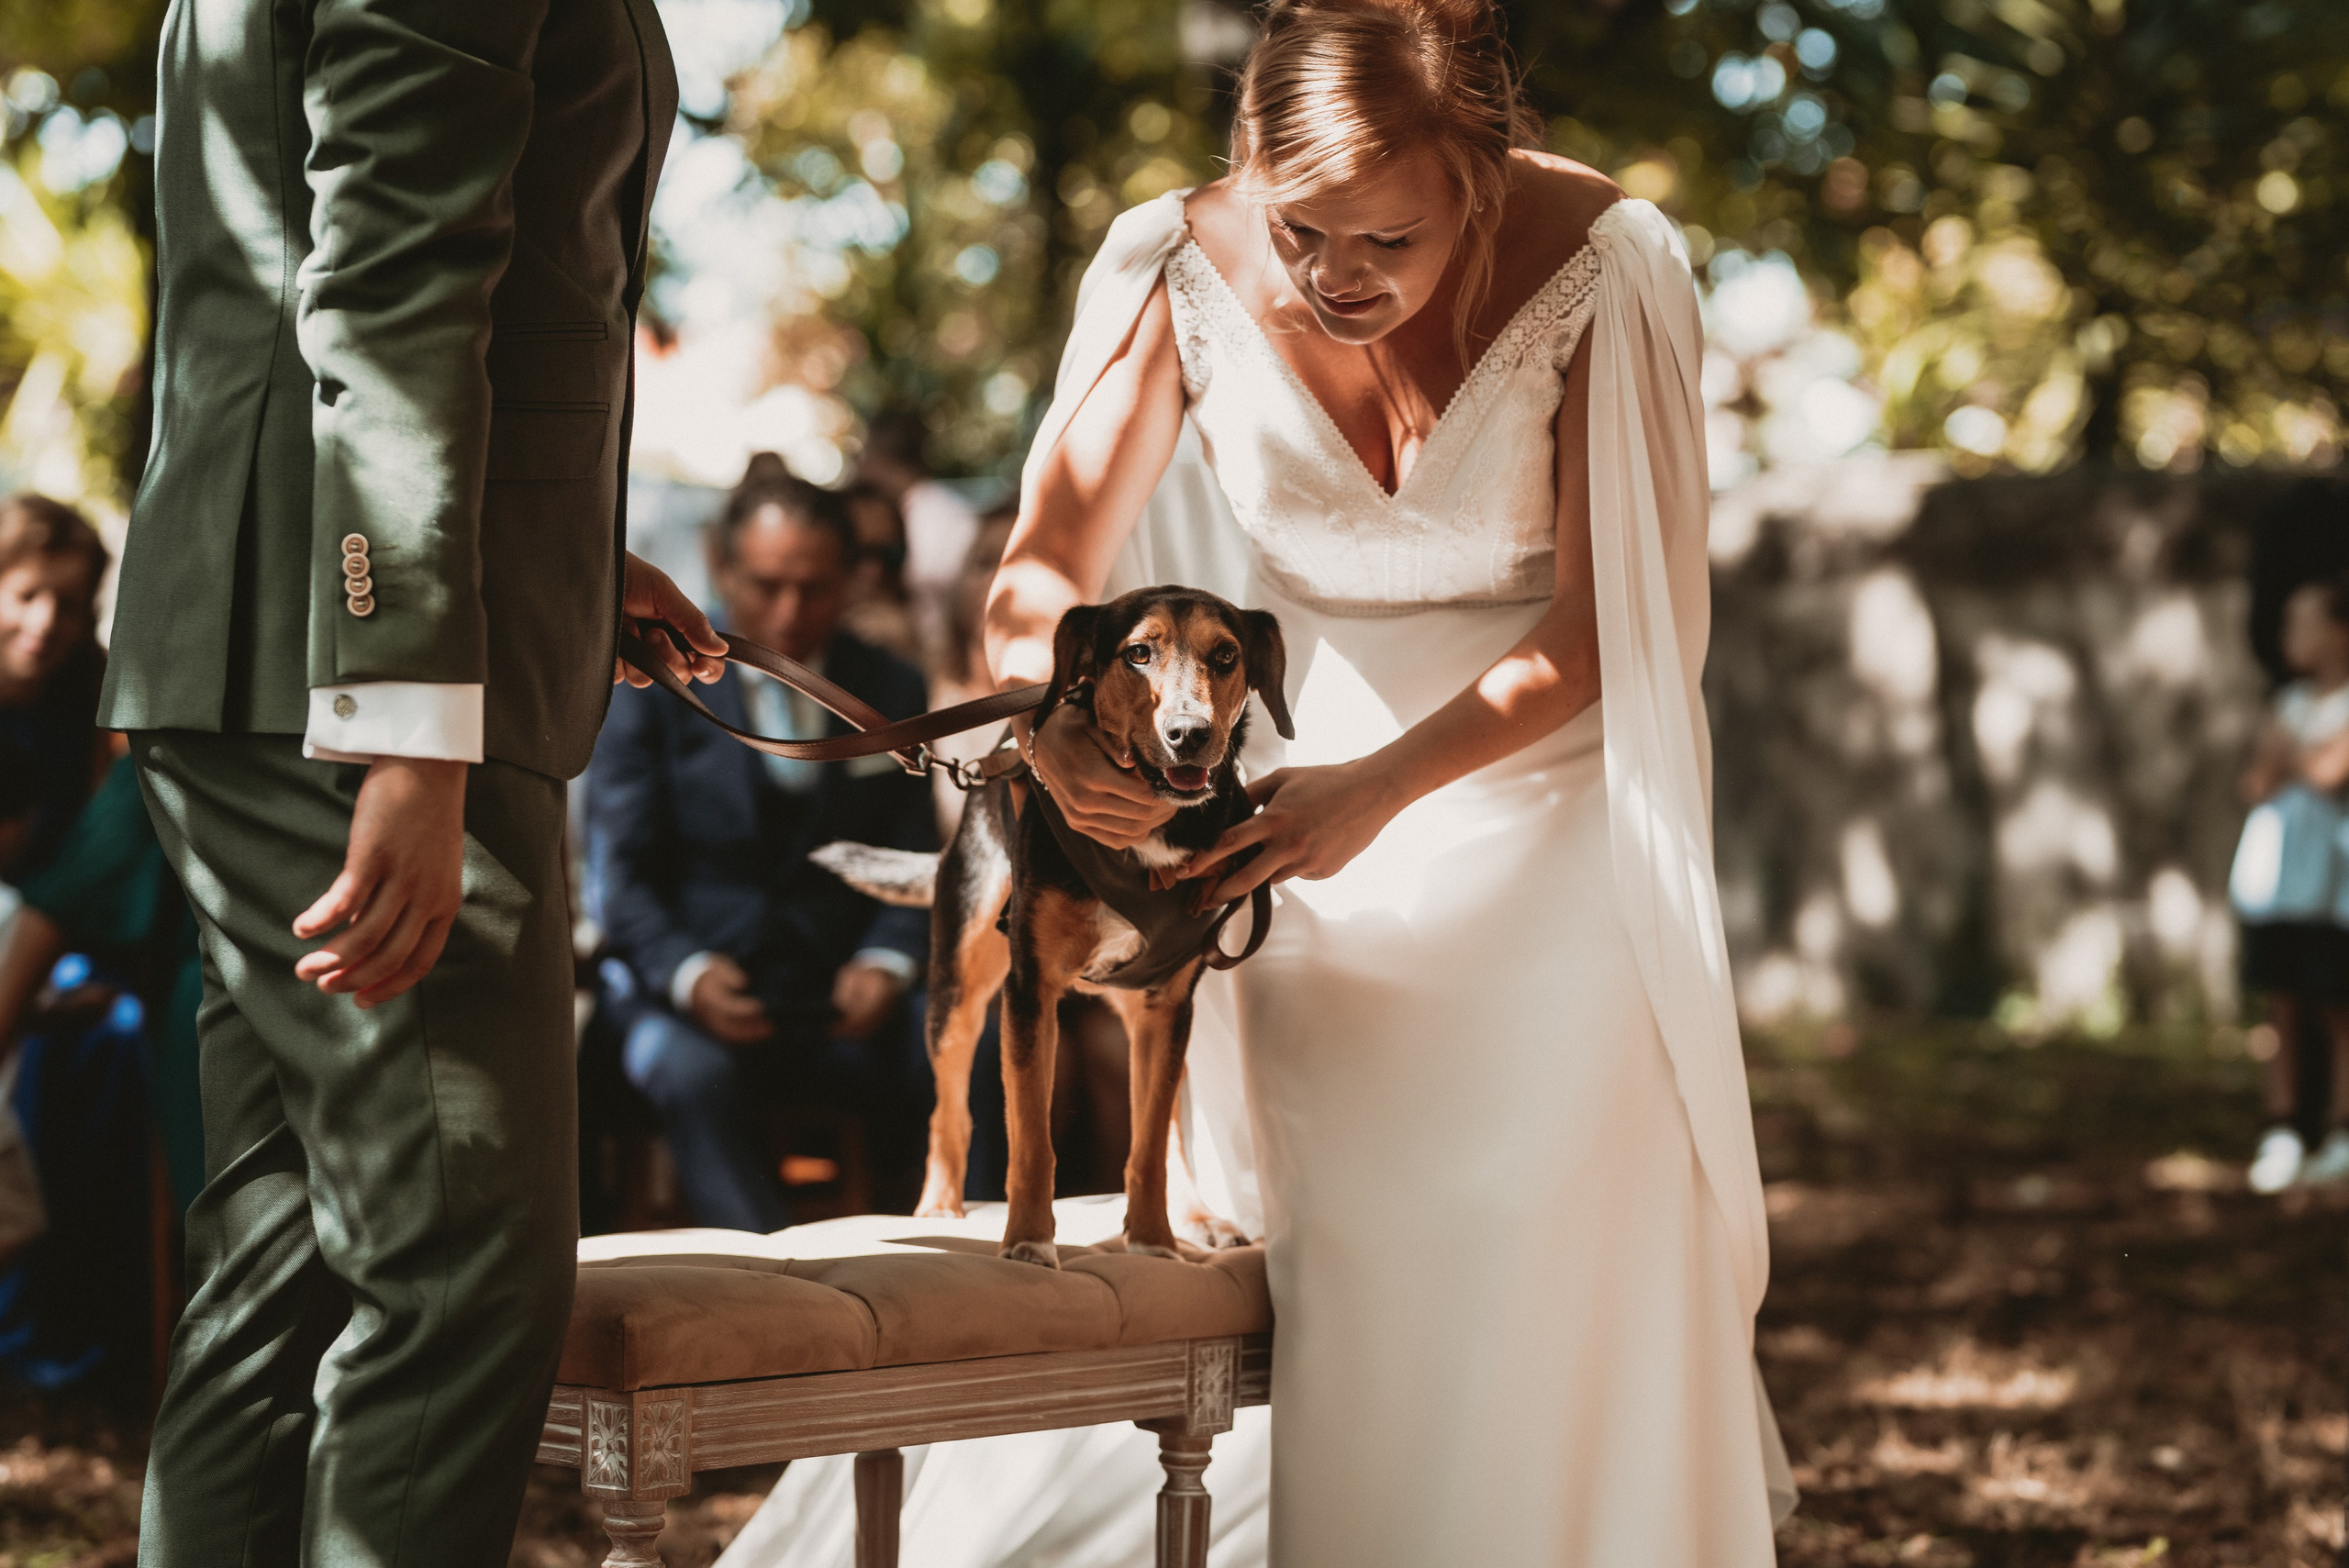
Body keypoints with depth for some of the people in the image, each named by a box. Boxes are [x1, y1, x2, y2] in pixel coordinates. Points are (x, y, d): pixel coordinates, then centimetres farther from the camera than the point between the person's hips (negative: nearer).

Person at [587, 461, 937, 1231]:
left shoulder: (892, 691, 15)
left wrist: (887, 962, -10)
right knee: (691, 1075, -37)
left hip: (846, 997, 2)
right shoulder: (652, 684, 6)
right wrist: (687, 974, -19)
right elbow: (621, 873, 2)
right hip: (697, 996, -2)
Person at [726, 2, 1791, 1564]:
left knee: (1553, 1248, -11)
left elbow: (1610, 624, -16)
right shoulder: (1182, 269, -12)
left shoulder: (1604, 264, -18)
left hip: (1544, 782, -1)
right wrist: (1057, 715, -35)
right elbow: (1048, 565, -12)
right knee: (1337, 1270, -5)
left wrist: (1384, 784, -26)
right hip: (1310, 789, 2)